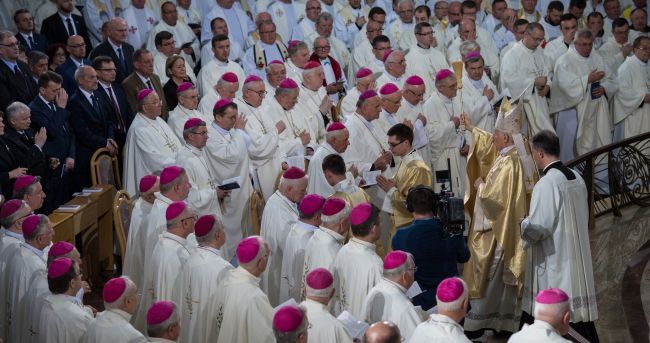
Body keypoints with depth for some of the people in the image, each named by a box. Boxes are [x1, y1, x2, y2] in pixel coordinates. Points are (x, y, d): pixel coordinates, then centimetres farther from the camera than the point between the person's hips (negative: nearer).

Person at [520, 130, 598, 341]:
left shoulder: (546, 184, -18)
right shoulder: (576, 178, 6)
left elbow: (537, 228, -19)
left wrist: (518, 223, -1)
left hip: (554, 260, -7)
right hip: (577, 258, 7)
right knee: (579, 310, 12)